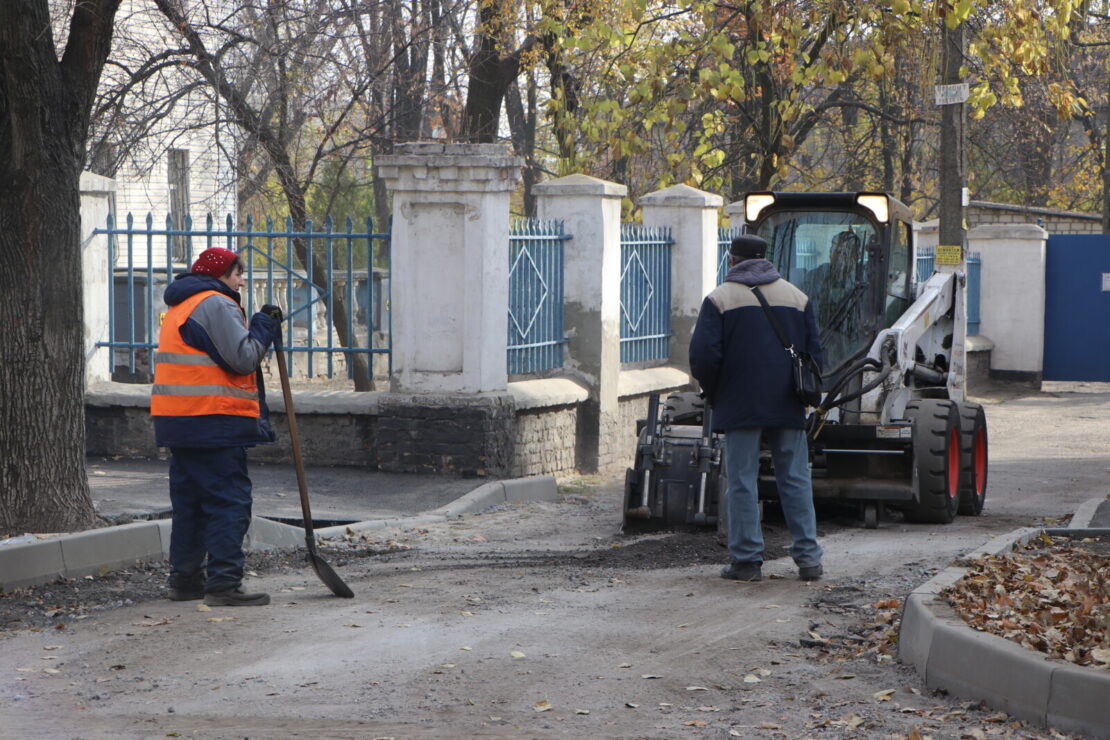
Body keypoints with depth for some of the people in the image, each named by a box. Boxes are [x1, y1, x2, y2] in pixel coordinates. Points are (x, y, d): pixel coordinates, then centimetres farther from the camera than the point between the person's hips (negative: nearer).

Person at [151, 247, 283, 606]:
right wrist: (264, 326, -5)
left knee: (189, 500, 15)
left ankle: (185, 579, 19)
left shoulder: (181, 307, 21)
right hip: (214, 420, -10)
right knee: (229, 500, -8)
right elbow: (243, 358, -17)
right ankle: (223, 583, -12)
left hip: (180, 422, 10)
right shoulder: (216, 305, -11)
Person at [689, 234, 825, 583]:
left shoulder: (720, 298, -2)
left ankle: (746, 560, 0)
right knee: (795, 479, 7)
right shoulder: (796, 296, 10)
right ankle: (808, 558, 5)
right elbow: (814, 351, 9)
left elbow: (703, 355, -9)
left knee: (742, 482, 1)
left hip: (740, 406, -3)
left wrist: (713, 395, 6)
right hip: (788, 409, 3)